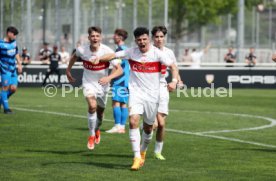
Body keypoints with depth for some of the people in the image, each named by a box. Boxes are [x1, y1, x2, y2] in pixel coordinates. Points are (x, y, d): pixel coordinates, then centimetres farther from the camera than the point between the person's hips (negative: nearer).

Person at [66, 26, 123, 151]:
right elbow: (74, 56, 11)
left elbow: (119, 69, -25)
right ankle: (91, 136, -10)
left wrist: (109, 77, -41)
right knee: (92, 106, -27)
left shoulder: (107, 51, -22)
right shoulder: (82, 50, -15)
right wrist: (68, 71, 15)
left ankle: (97, 130, 51)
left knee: (100, 112, 16)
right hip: (88, 83, -1)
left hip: (103, 85, 1)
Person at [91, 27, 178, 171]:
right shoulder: (131, 52, -1)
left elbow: (173, 66, -4)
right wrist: (99, 58, -22)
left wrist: (174, 81, -21)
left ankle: (143, 152, 39)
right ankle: (137, 158, -20)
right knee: (133, 121, -21)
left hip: (152, 94, 0)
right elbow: (114, 55, -4)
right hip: (135, 92, 0)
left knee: (148, 128, 10)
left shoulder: (157, 53, -5)